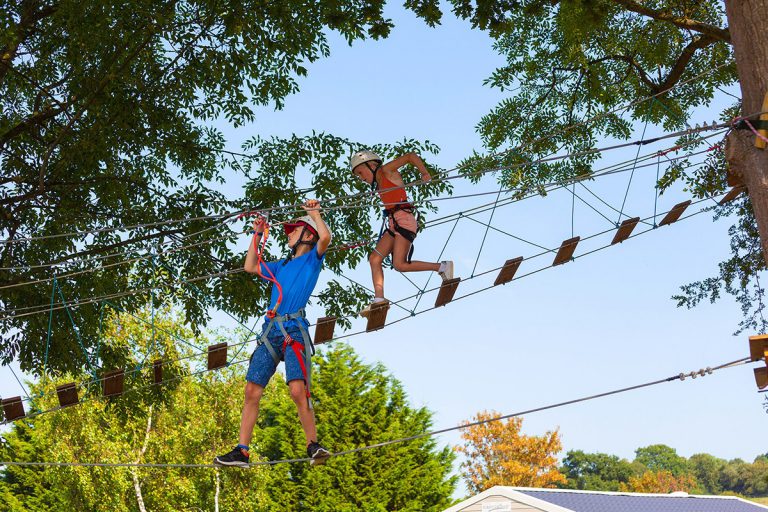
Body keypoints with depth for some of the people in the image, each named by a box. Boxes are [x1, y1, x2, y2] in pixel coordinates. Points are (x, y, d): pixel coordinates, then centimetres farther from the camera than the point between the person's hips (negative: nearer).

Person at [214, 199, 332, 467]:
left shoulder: (312, 259, 8)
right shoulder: (281, 265, 27)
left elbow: (325, 237, -12)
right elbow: (250, 267, 35)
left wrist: (314, 212, 3)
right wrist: (257, 235, 35)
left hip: (294, 330, -7)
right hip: (270, 331, 7)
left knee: (297, 390, -23)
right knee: (252, 391, 1)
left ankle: (313, 445, -15)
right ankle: (241, 452, 4)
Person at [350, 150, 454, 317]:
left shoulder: (387, 170, -1)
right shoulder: (378, 184, 21)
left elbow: (411, 156, -7)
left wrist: (425, 173, -8)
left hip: (403, 220, -9)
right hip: (393, 223, 9)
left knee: (400, 265, -15)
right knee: (374, 258, -1)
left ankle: (442, 267, -4)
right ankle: (379, 299, -6)